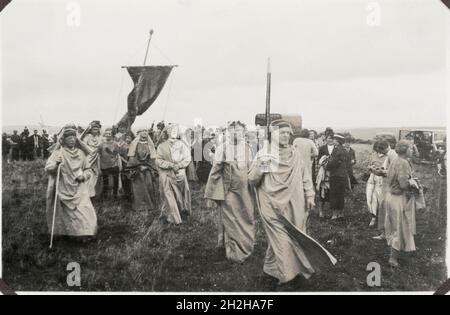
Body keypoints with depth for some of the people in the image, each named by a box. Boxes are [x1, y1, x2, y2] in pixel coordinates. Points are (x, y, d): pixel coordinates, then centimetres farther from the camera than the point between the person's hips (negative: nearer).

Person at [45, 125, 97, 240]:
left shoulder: (81, 153, 6)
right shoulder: (58, 152, -1)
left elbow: (88, 169, 13)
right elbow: (48, 168, -6)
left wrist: (84, 175, -8)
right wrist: (56, 163, -25)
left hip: (80, 189, 2)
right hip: (64, 189, -2)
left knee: (85, 211, -9)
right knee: (68, 214, 0)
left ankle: (85, 233, 2)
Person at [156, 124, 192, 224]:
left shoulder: (181, 144, 7)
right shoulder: (162, 146, 5)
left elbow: (187, 158, 3)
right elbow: (158, 161, -2)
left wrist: (178, 165, -12)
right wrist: (171, 165, -13)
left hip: (180, 174, 1)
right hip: (166, 176, -1)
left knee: (180, 196, 3)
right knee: (169, 197, -2)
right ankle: (172, 217, 6)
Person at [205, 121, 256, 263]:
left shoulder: (248, 148, 4)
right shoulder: (222, 148, -6)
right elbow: (215, 171, -4)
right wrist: (210, 194, -4)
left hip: (245, 191, 3)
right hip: (228, 192, -3)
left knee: (247, 219, 10)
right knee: (230, 221, 1)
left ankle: (245, 248, 30)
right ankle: (234, 252, 15)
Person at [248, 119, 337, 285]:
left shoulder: (294, 154, 10)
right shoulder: (263, 154, 0)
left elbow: (305, 177, 15)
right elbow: (252, 179, -2)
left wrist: (310, 196, 6)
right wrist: (260, 166, -19)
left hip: (294, 206, 4)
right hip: (273, 206, -4)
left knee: (296, 237, 4)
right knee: (281, 239, -8)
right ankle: (286, 273, 6)